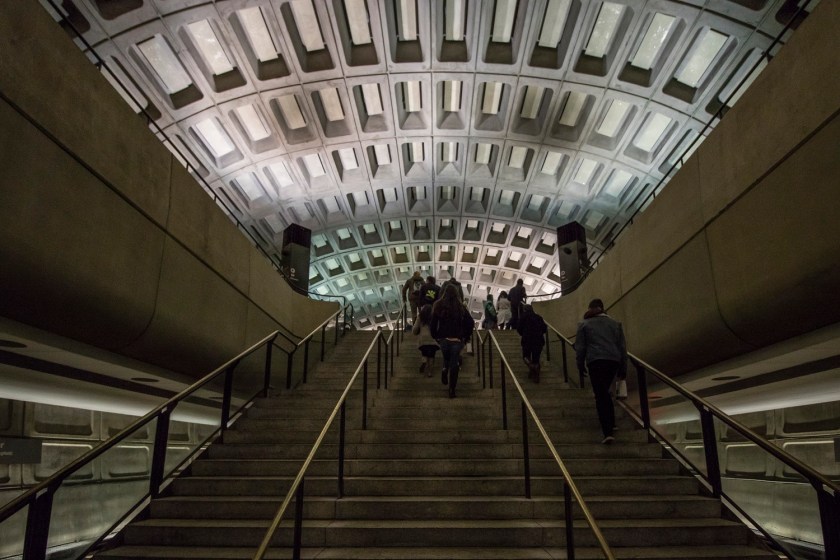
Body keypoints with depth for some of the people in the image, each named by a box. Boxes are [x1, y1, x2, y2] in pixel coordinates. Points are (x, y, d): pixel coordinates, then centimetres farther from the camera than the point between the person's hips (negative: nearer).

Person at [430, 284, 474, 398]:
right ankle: (452, 390, 1)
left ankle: (444, 370, -2)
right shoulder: (461, 307, -3)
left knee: (446, 359, 27)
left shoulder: (438, 306, -3)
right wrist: (466, 337, 7)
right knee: (454, 364, 5)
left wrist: (435, 336, 9)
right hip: (457, 340, -1)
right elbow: (470, 323, -4)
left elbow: (433, 324, -4)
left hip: (443, 339, 1)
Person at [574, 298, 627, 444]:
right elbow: (623, 346, 15)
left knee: (600, 395, -5)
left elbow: (580, 347, 4)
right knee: (604, 391, 23)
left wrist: (580, 365, 13)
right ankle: (611, 423, 25)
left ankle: (608, 433, -15)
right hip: (614, 360, 4)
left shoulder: (584, 324, 7)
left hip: (595, 361, -4)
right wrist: (623, 368, 18)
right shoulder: (615, 323, 16)